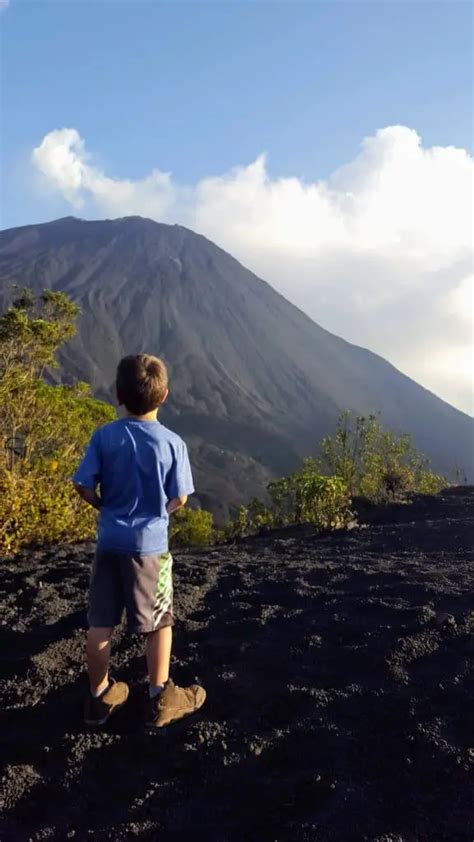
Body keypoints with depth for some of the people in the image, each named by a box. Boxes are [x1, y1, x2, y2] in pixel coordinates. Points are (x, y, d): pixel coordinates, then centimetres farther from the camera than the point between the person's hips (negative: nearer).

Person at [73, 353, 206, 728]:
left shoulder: (104, 436, -7)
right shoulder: (172, 443, -11)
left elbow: (84, 487, -6)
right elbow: (179, 500, -6)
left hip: (109, 541, 3)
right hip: (149, 544, -2)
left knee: (101, 622, 13)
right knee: (159, 623, 12)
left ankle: (99, 697, 26)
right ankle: (161, 700, 21)